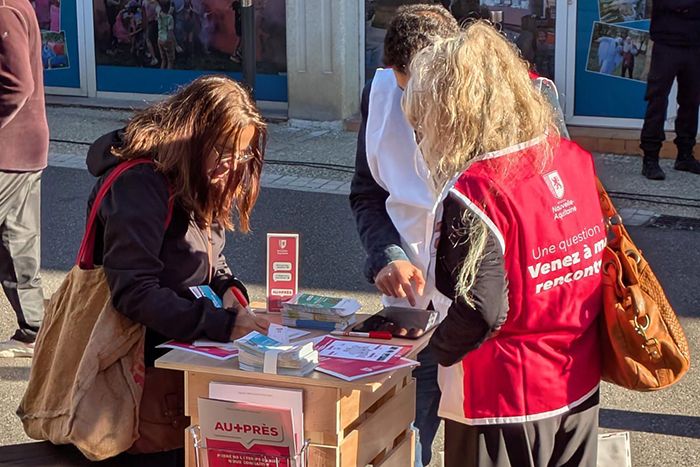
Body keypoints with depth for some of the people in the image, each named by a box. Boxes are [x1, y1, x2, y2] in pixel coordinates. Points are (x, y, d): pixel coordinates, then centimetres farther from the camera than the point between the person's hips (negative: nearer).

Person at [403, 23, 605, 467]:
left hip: (505, 399, -7)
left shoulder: (475, 194, -23)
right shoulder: (576, 159, -2)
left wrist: (435, 350, -8)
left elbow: (482, 311, -24)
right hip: (581, 388, 7)